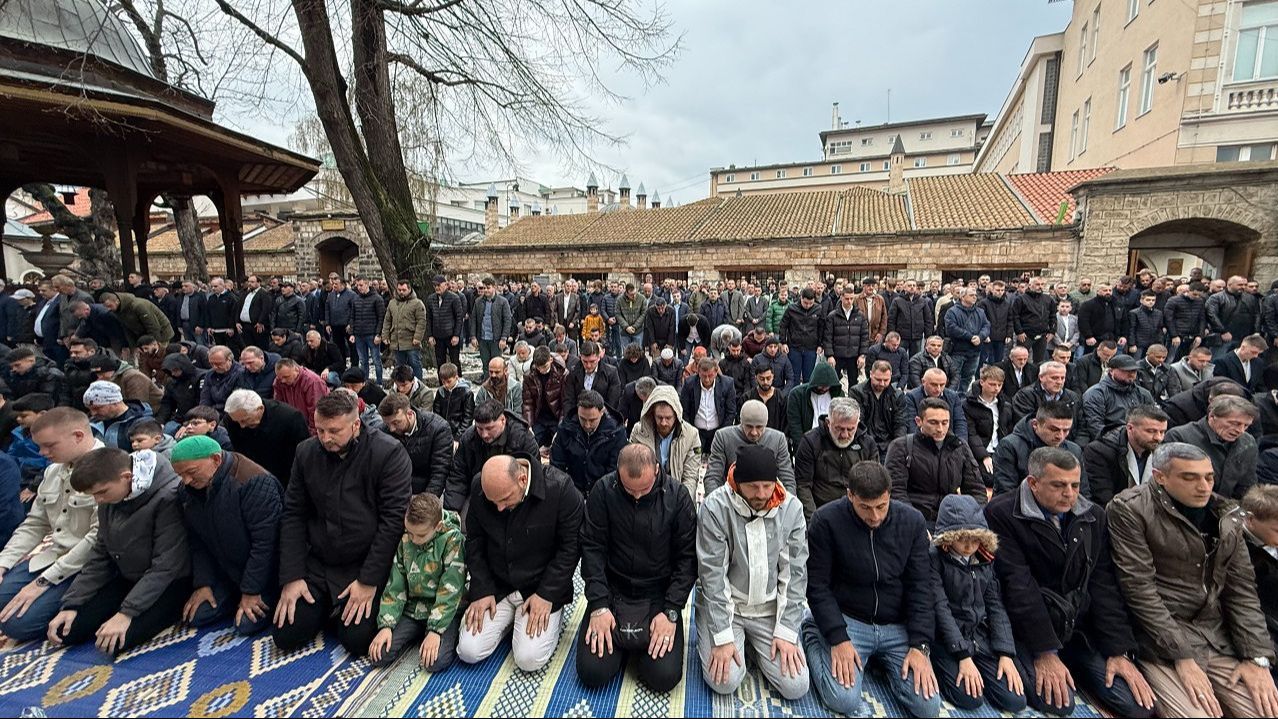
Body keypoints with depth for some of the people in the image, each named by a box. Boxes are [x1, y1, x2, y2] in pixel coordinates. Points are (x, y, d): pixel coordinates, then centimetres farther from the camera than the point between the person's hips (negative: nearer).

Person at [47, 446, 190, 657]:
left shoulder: (168, 497, -26)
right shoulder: (110, 500, 0)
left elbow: (166, 567, -25)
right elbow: (100, 555, 10)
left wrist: (127, 612, -23)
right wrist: (71, 604, 3)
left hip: (171, 582, -8)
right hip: (129, 578, 8)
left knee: (115, 643, -24)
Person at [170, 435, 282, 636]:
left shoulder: (254, 482, -28)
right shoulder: (187, 491, -3)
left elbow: (264, 541, -26)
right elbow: (196, 541, 6)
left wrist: (251, 591, -20)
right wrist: (203, 583, 0)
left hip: (263, 571, -7)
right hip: (225, 571, 7)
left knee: (247, 625, -14)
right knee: (196, 617, 0)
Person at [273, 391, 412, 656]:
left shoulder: (389, 453, -19)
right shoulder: (306, 452, -2)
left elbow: (394, 519, -19)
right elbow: (293, 515, 2)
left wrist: (369, 581, -18)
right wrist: (292, 577, -3)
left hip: (368, 564, -5)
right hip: (318, 564, 5)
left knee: (357, 640, -13)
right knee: (285, 636, -1)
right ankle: (328, 605, 29)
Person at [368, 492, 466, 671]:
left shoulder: (453, 539, -19)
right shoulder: (404, 539, -4)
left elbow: (450, 590, -19)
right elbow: (395, 585, 3)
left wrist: (435, 630, -22)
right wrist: (386, 625, -5)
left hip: (444, 611, -5)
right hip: (412, 608, 5)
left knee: (436, 661, -24)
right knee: (377, 656, -10)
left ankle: (450, 635, 8)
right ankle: (416, 634, 16)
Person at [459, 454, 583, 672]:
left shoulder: (559, 487, -25)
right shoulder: (480, 487, -12)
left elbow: (571, 546, -15)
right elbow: (474, 541, 2)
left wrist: (547, 595, -17)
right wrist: (481, 590, -5)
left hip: (541, 588, -4)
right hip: (496, 586, 4)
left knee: (529, 659, -15)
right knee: (468, 652, -6)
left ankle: (551, 616, 14)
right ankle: (510, 618, 20)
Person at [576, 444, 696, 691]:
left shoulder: (677, 495, -12)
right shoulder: (604, 490, -12)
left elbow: (687, 557, -8)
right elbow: (592, 548, -8)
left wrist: (671, 612, -15)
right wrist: (599, 605, -15)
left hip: (659, 594, 0)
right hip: (612, 590, 1)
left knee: (665, 677, -13)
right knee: (592, 673, -12)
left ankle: (646, 640, 19)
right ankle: (621, 642, 21)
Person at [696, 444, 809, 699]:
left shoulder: (792, 508, -11)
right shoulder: (715, 507, -20)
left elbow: (795, 573, -5)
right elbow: (712, 574, -17)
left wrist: (787, 631, -8)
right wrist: (723, 637, -17)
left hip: (771, 607, 3)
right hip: (722, 603, -2)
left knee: (796, 687, -6)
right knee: (724, 682, -16)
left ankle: (753, 645, 21)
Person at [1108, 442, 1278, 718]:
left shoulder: (1227, 515, 8)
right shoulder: (1130, 510, -13)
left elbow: (1242, 588, 8)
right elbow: (1139, 588, -15)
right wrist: (1182, 656, -15)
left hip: (1219, 640, 6)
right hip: (1160, 642, -6)